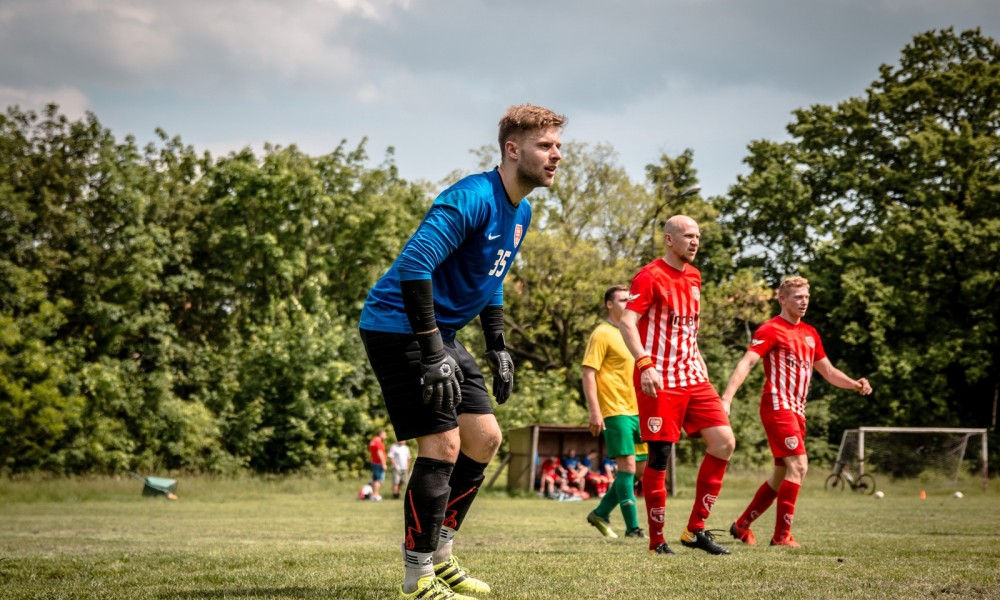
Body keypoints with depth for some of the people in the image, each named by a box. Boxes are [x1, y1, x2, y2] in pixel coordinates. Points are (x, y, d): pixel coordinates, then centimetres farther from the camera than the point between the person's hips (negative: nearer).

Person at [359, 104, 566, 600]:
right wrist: (432, 353, -31)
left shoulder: (521, 213, 9)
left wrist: (498, 348, 15)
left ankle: (438, 555, 20)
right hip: (398, 328, -10)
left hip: (441, 334, 10)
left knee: (484, 438, 8)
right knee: (443, 444, -14)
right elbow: (414, 265, -30)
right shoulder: (473, 198, -22)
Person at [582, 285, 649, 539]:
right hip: (616, 411, -8)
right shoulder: (602, 334, -7)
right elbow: (588, 374, -12)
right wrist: (595, 411, -20)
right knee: (627, 465, -12)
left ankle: (601, 513, 21)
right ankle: (632, 528, -9)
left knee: (640, 468, 8)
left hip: (636, 410, 8)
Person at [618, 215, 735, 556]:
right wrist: (645, 364, -30)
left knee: (724, 442, -4)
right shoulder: (650, 277, -8)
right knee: (660, 456, -6)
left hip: (692, 377, 7)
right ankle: (657, 541, 4)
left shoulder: (693, 277, 16)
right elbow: (627, 323, -17)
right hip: (659, 380, -7)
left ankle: (696, 530, 3)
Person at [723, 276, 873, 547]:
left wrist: (855, 384, 3)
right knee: (798, 465, -19)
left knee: (782, 476, 12)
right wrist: (727, 398, -33)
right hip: (777, 406, -9)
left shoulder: (810, 333, 16)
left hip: (796, 411, 9)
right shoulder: (771, 330, -8)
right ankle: (782, 534, -15)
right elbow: (746, 363, -19)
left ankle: (741, 526, 24)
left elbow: (828, 371, 22)